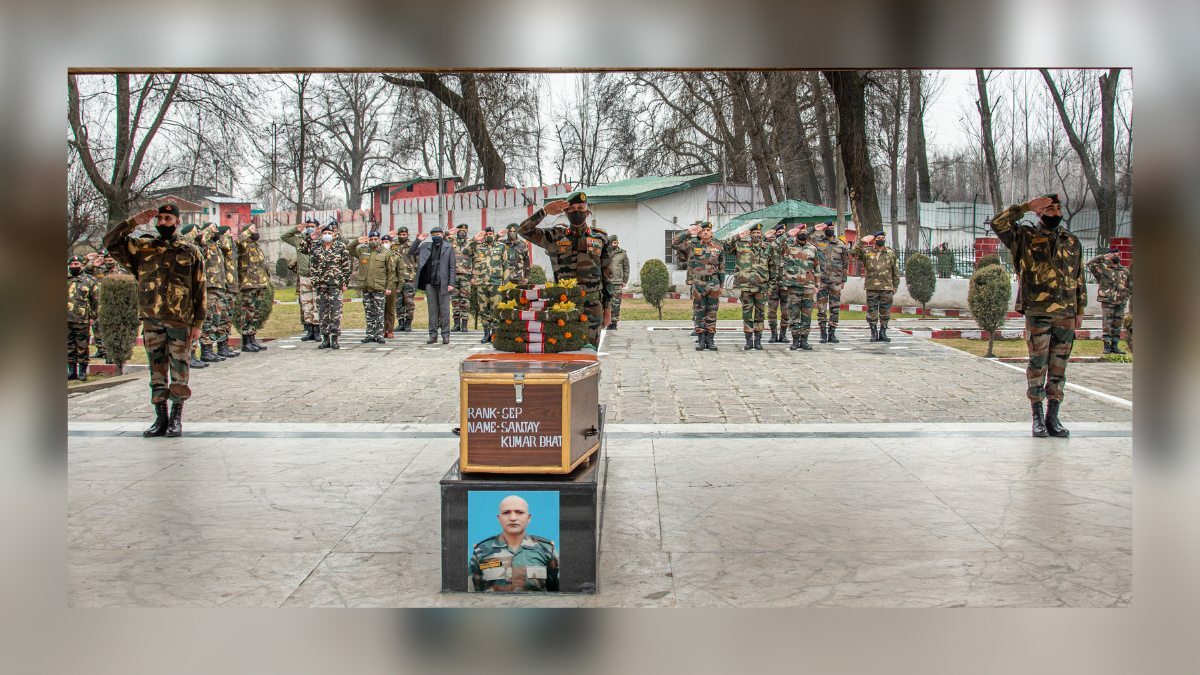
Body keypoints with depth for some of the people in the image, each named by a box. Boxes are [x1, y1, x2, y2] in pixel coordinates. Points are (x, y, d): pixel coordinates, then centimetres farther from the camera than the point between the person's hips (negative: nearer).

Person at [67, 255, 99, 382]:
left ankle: (82, 371, 5)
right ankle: (72, 371, 16)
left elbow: (96, 300, 2)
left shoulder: (89, 280, 3)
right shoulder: (66, 280, 13)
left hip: (82, 320, -4)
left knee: (82, 347, -1)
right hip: (67, 319, 4)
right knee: (69, 346, 8)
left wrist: (93, 317, -3)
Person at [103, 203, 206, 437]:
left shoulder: (190, 252, 5)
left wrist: (198, 323, -2)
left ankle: (176, 418, 10)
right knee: (157, 371, 7)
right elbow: (110, 242, 5)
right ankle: (160, 418, 14)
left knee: (178, 371, 2)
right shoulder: (142, 247, 11)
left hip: (180, 321, -2)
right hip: (151, 321, 2)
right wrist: (134, 221, -2)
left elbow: (200, 290, 4)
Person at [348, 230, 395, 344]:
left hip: (379, 288, -4)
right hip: (365, 287, 4)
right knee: (369, 313, 10)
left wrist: (389, 287, -2)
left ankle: (379, 335, 4)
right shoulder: (362, 250, 10)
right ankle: (370, 335, 17)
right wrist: (357, 242, -3)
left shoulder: (386, 253, 2)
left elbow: (391, 271, 2)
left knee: (379, 312, -2)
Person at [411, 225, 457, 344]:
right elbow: (411, 252, 13)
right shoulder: (426, 246, 9)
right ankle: (433, 335, 12)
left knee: (444, 310, 2)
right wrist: (418, 240, 0)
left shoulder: (448, 247, 0)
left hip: (443, 283, -3)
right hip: (430, 283, 3)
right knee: (432, 310, 7)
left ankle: (445, 335, 8)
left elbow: (452, 266, -2)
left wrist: (451, 283, -9)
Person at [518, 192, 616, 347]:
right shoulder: (555, 236, 7)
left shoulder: (601, 238, 6)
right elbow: (523, 230, 1)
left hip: (592, 306, 0)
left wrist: (608, 308, 3)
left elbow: (608, 276, 7)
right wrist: (544, 211, -10)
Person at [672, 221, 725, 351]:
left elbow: (722, 266, 12)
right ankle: (701, 340, 9)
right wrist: (688, 232, -13)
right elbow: (674, 243, -9)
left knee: (712, 313, 4)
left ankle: (710, 340, 10)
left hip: (713, 283, 1)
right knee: (699, 313, 2)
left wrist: (721, 284, 9)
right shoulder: (692, 245, 2)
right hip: (697, 283, -1)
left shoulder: (718, 246, 7)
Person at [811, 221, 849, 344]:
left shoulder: (841, 244, 9)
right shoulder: (817, 241, 3)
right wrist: (814, 229, -6)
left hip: (836, 280, 2)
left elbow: (844, 263, 13)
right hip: (821, 279, -2)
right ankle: (823, 333, 8)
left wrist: (844, 279, 10)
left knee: (835, 308, 4)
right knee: (821, 307, 0)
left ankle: (832, 333, 11)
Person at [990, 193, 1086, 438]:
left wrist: (1080, 310, 14)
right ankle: (1037, 417, 5)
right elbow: (998, 222, -12)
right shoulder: (1025, 237, 3)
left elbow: (1079, 279, 18)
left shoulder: (1073, 242, 16)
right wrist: (1027, 206, -11)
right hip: (1037, 312, -4)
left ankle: (1052, 417, 13)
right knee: (1037, 365, -2)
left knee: (1059, 368, 6)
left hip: (1066, 315, 4)